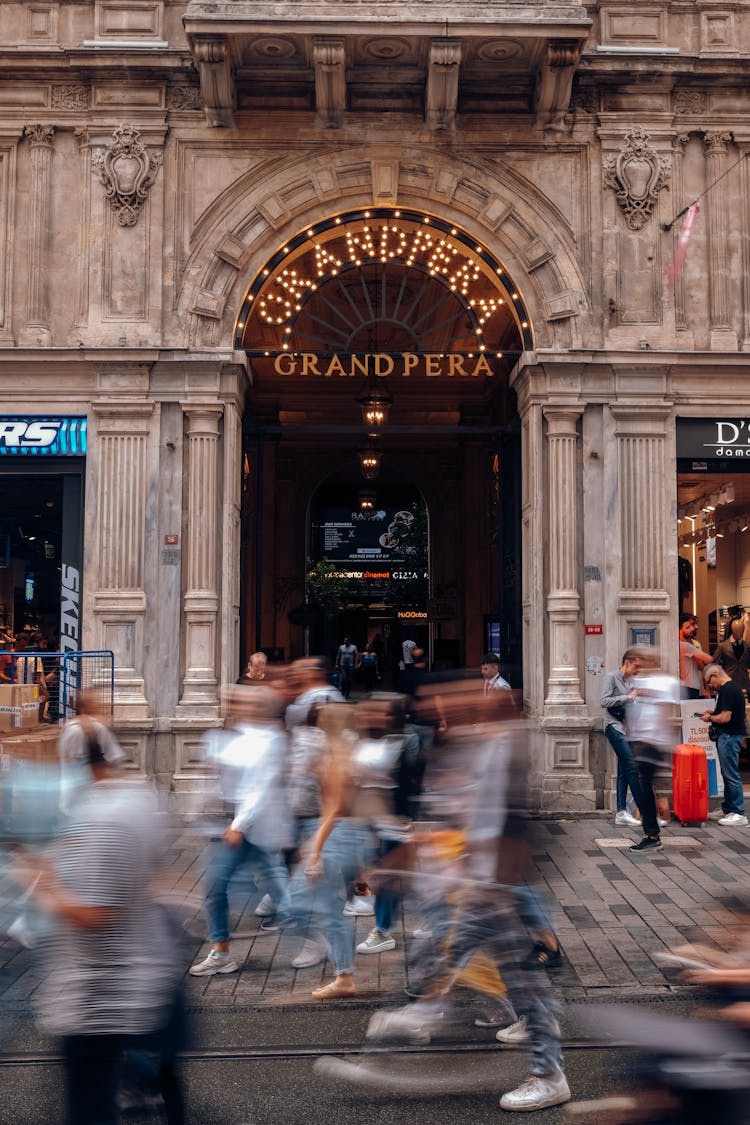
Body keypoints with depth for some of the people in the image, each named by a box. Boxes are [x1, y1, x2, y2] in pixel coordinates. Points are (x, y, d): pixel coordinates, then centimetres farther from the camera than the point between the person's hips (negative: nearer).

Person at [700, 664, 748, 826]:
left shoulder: (727, 690, -19)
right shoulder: (731, 687, 14)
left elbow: (725, 718, -22)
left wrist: (709, 718, -6)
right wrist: (712, 712, 14)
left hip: (730, 736, -11)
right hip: (729, 735, 11)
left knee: (731, 775, -6)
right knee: (728, 774, 16)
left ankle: (738, 814, -3)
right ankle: (728, 809, 23)